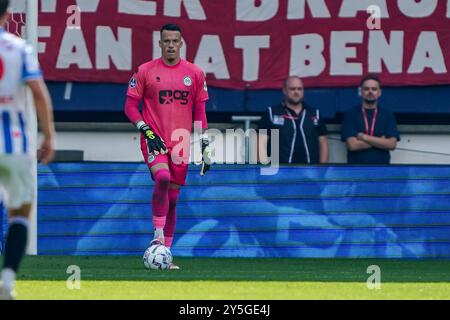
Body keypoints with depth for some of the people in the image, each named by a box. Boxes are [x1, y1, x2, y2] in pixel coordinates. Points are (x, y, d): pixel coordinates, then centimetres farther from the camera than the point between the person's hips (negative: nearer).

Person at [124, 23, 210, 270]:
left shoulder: (194, 73, 7)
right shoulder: (145, 71, 1)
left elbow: (200, 112, 12)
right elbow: (130, 106, 3)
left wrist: (205, 145, 8)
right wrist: (146, 130, -11)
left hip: (180, 142, 3)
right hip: (154, 138, -3)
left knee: (172, 197, 6)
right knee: (163, 178, -29)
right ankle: (158, 234, -18)